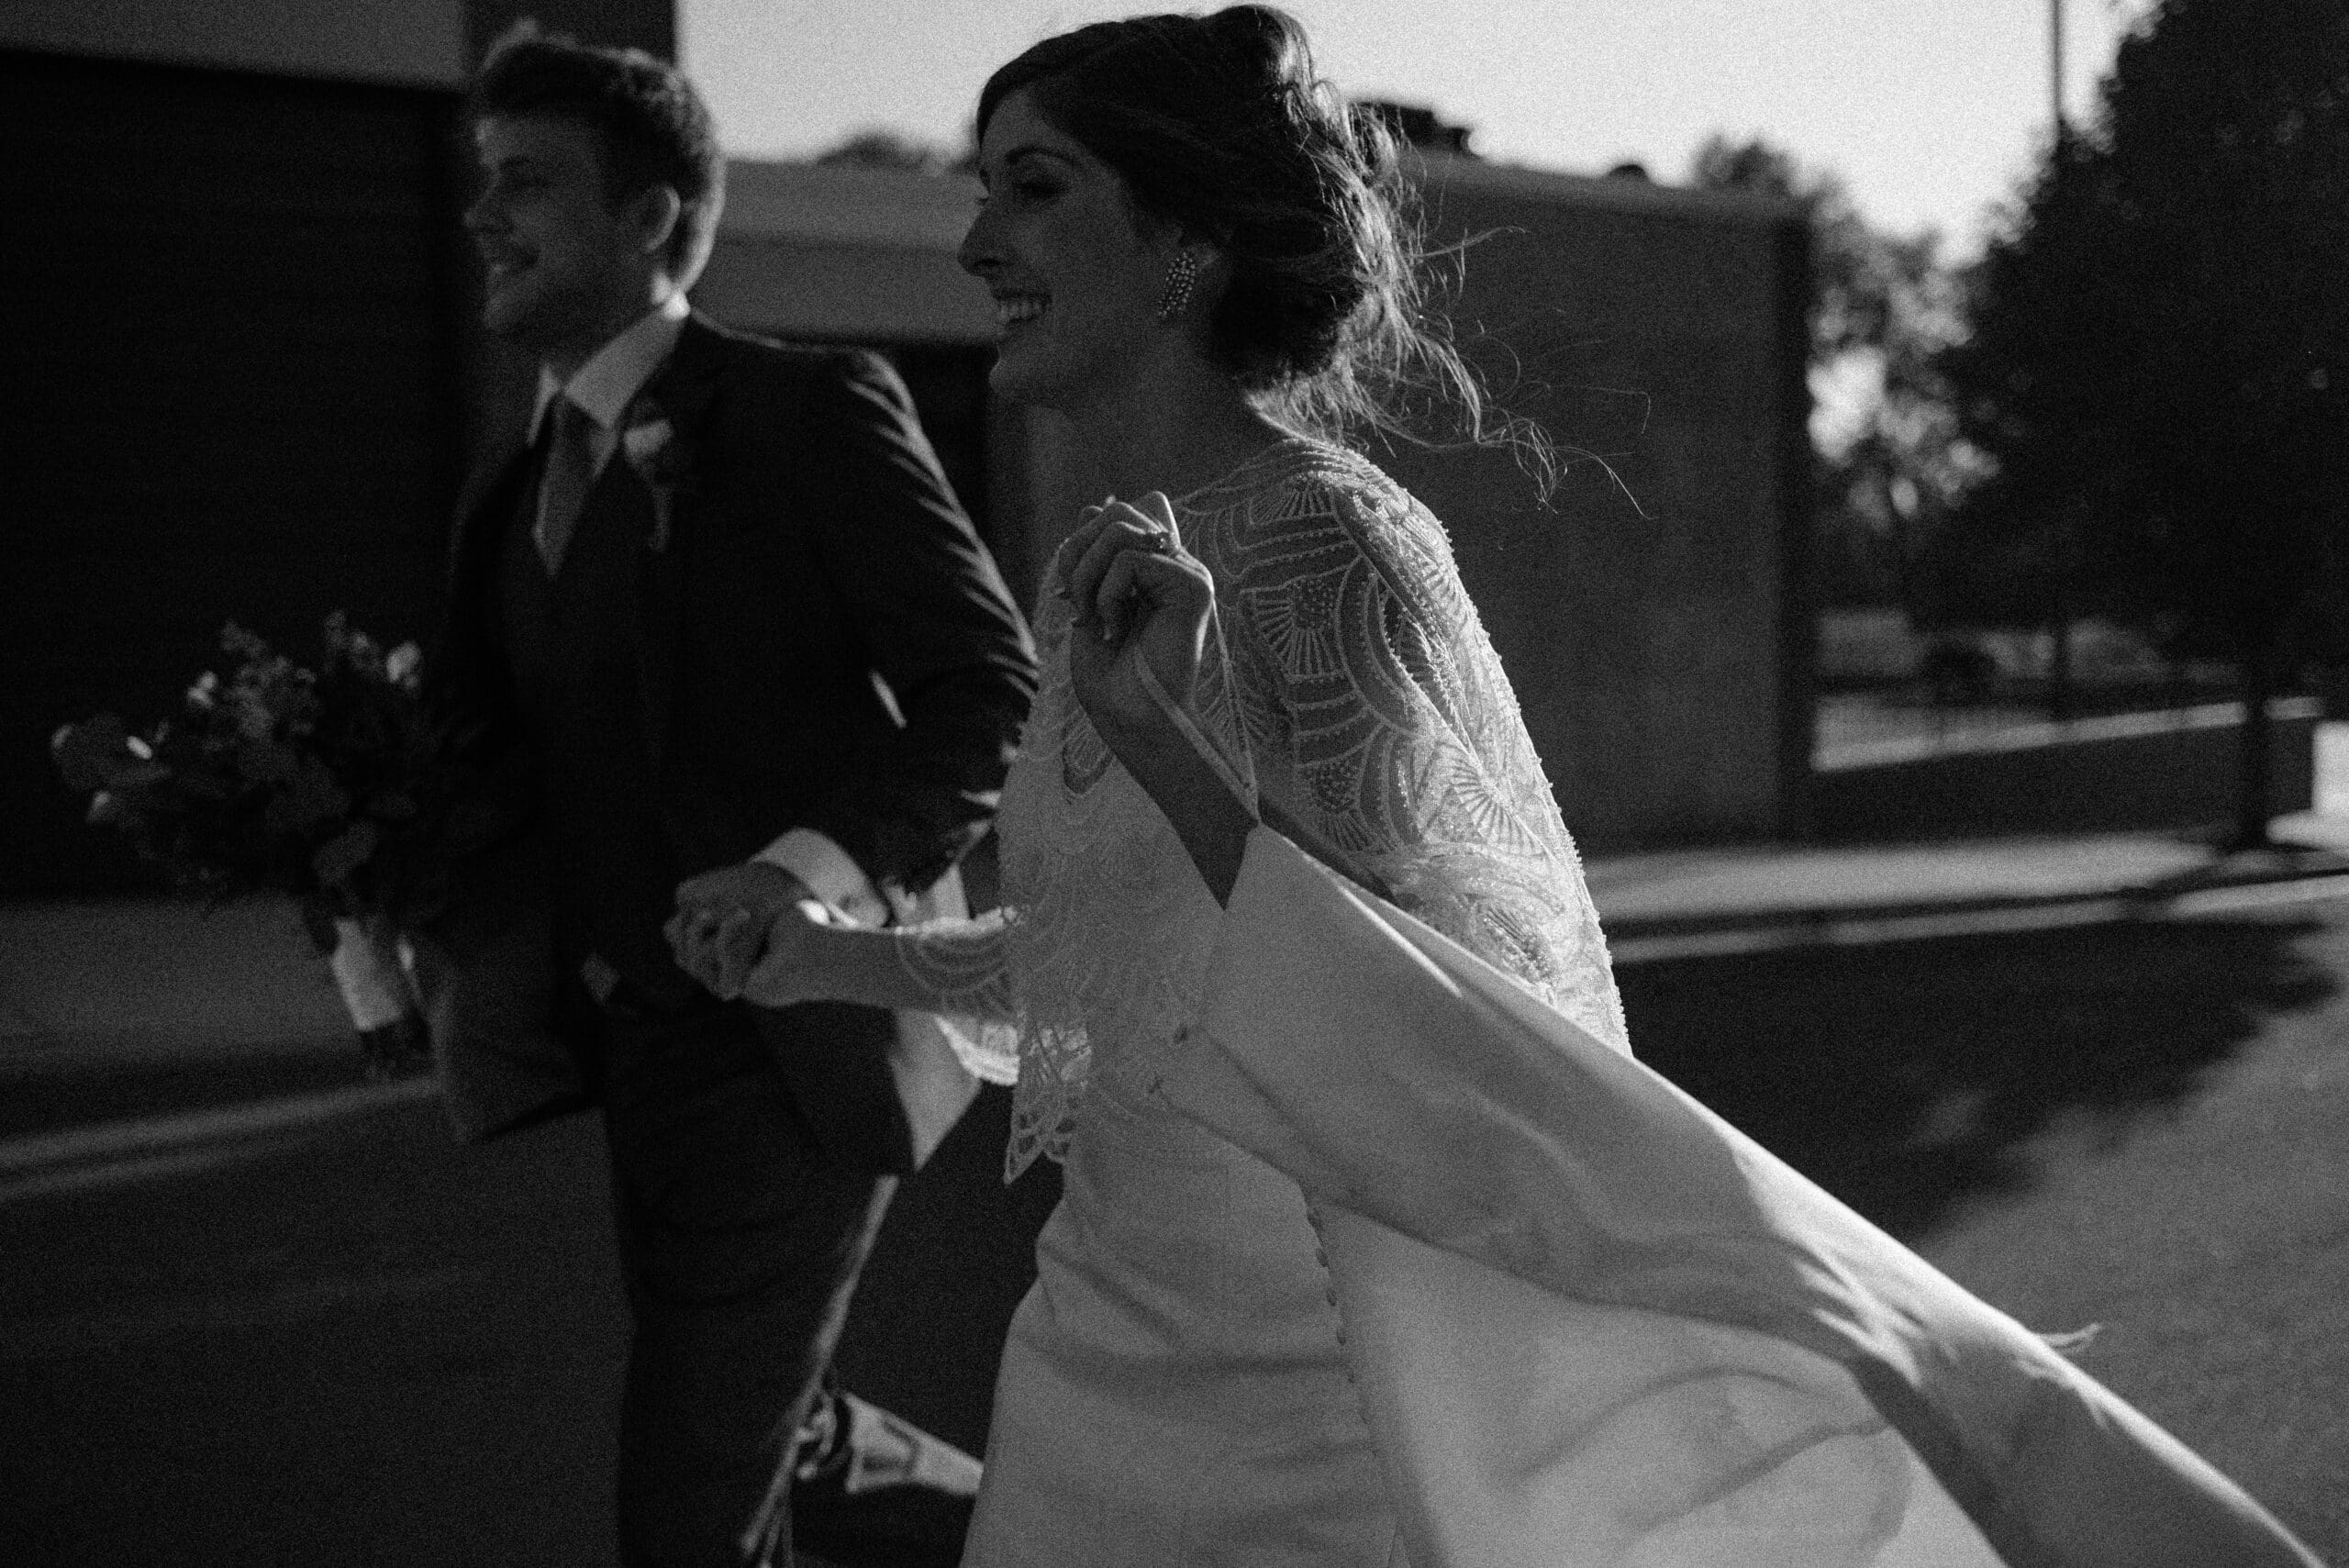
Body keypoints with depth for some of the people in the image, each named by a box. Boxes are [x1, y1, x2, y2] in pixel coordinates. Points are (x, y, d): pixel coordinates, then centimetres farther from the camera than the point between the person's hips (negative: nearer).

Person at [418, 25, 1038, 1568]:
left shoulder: (812, 410, -9)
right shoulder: (514, 498, 13)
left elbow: (997, 687, -12)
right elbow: (494, 761, 11)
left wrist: (844, 852, -26)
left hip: (794, 1037, -8)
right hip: (643, 1040, 8)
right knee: (774, 1437, 19)